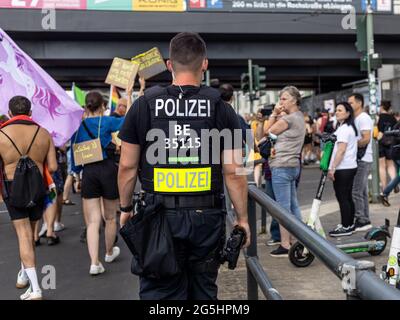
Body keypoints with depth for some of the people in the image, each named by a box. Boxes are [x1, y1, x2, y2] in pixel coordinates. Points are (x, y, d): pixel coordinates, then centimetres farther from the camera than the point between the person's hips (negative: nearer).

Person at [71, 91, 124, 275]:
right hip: (108, 169, -2)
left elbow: (74, 151, 8)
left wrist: (77, 172, 18)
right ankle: (109, 253, 35)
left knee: (93, 221, 1)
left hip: (88, 172, 2)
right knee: (110, 217, 16)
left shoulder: (78, 126, 5)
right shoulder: (106, 122, -5)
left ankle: (94, 263, -9)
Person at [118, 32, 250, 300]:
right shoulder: (222, 109, -3)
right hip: (207, 217, 1)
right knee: (204, 290, 16)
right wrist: (243, 218, 6)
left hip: (160, 217, 0)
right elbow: (234, 172, -4)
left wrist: (125, 208, 15)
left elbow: (128, 167, 2)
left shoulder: (144, 106, -1)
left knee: (160, 291, 8)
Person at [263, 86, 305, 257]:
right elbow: (274, 132, 15)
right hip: (292, 165, 10)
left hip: (281, 166, -10)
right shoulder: (299, 117, 16)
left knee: (283, 207, -6)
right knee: (293, 206, 14)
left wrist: (274, 113, 0)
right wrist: (277, 114, 6)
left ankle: (285, 245, -2)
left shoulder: (288, 118, -14)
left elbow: (267, 131, -5)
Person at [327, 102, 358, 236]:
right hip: (351, 166, 10)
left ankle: (346, 227, -1)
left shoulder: (343, 128, -14)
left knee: (342, 198, -5)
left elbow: (341, 150, -21)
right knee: (347, 197, 14)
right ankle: (349, 224, 21)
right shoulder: (351, 127, 17)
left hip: (343, 168, -10)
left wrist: (332, 168, -21)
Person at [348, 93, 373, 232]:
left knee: (356, 192, -9)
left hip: (362, 160, -10)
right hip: (360, 159, 10)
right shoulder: (356, 118, 19)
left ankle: (361, 221, -4)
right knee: (362, 192, 13)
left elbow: (366, 139, -22)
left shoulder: (363, 118, -12)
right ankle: (364, 220, 19)